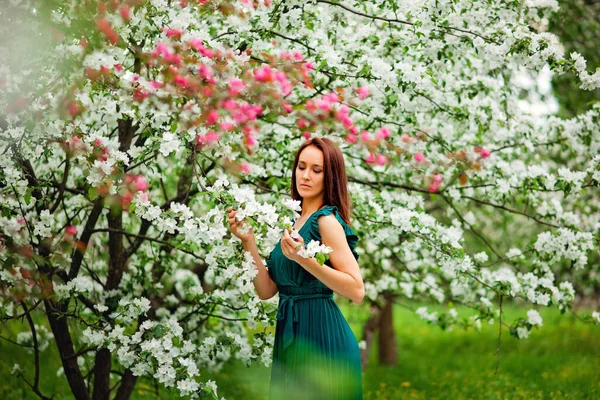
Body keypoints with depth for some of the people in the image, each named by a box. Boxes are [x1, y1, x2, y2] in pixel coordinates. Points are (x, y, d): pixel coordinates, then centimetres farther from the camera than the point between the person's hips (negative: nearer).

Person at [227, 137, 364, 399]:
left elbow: (357, 291, -19)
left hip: (321, 337, -7)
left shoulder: (327, 220, -11)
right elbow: (266, 290, 7)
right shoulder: (293, 222, 11)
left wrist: (303, 258, -27)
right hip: (291, 336, 8)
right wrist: (248, 241, -2)